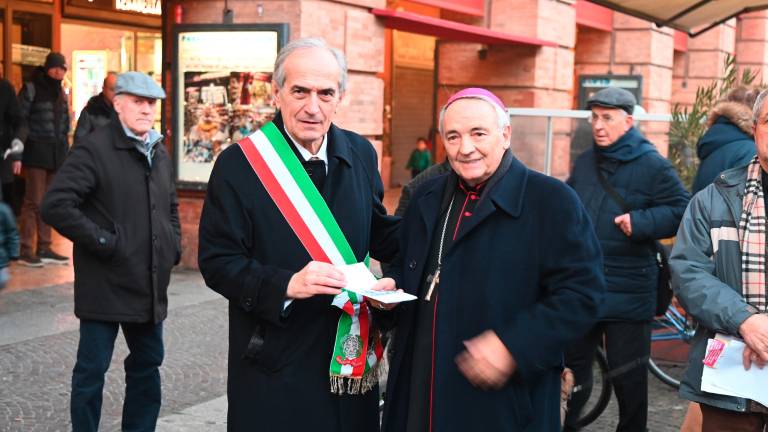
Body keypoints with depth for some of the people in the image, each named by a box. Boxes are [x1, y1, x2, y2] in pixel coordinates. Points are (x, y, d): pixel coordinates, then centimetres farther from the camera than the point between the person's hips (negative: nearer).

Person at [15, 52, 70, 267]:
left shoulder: (60, 92, 17)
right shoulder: (31, 89, -2)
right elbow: (20, 120, -7)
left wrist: (65, 152, 17)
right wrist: (19, 147, -17)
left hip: (56, 153, 6)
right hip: (36, 152, -6)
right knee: (34, 201, -8)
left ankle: (44, 249, 11)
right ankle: (26, 250, -4)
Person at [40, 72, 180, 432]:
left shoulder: (159, 153, 12)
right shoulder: (94, 148, -11)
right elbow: (55, 205, -19)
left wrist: (174, 244, 12)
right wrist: (101, 241, -19)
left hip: (151, 287, 7)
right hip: (105, 286, -7)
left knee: (147, 366, 17)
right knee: (92, 370, 4)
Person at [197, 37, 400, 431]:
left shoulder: (360, 154, 4)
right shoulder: (239, 163, -10)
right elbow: (217, 262, -11)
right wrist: (286, 285, -25)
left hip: (351, 358, 5)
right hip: (274, 364, -4)